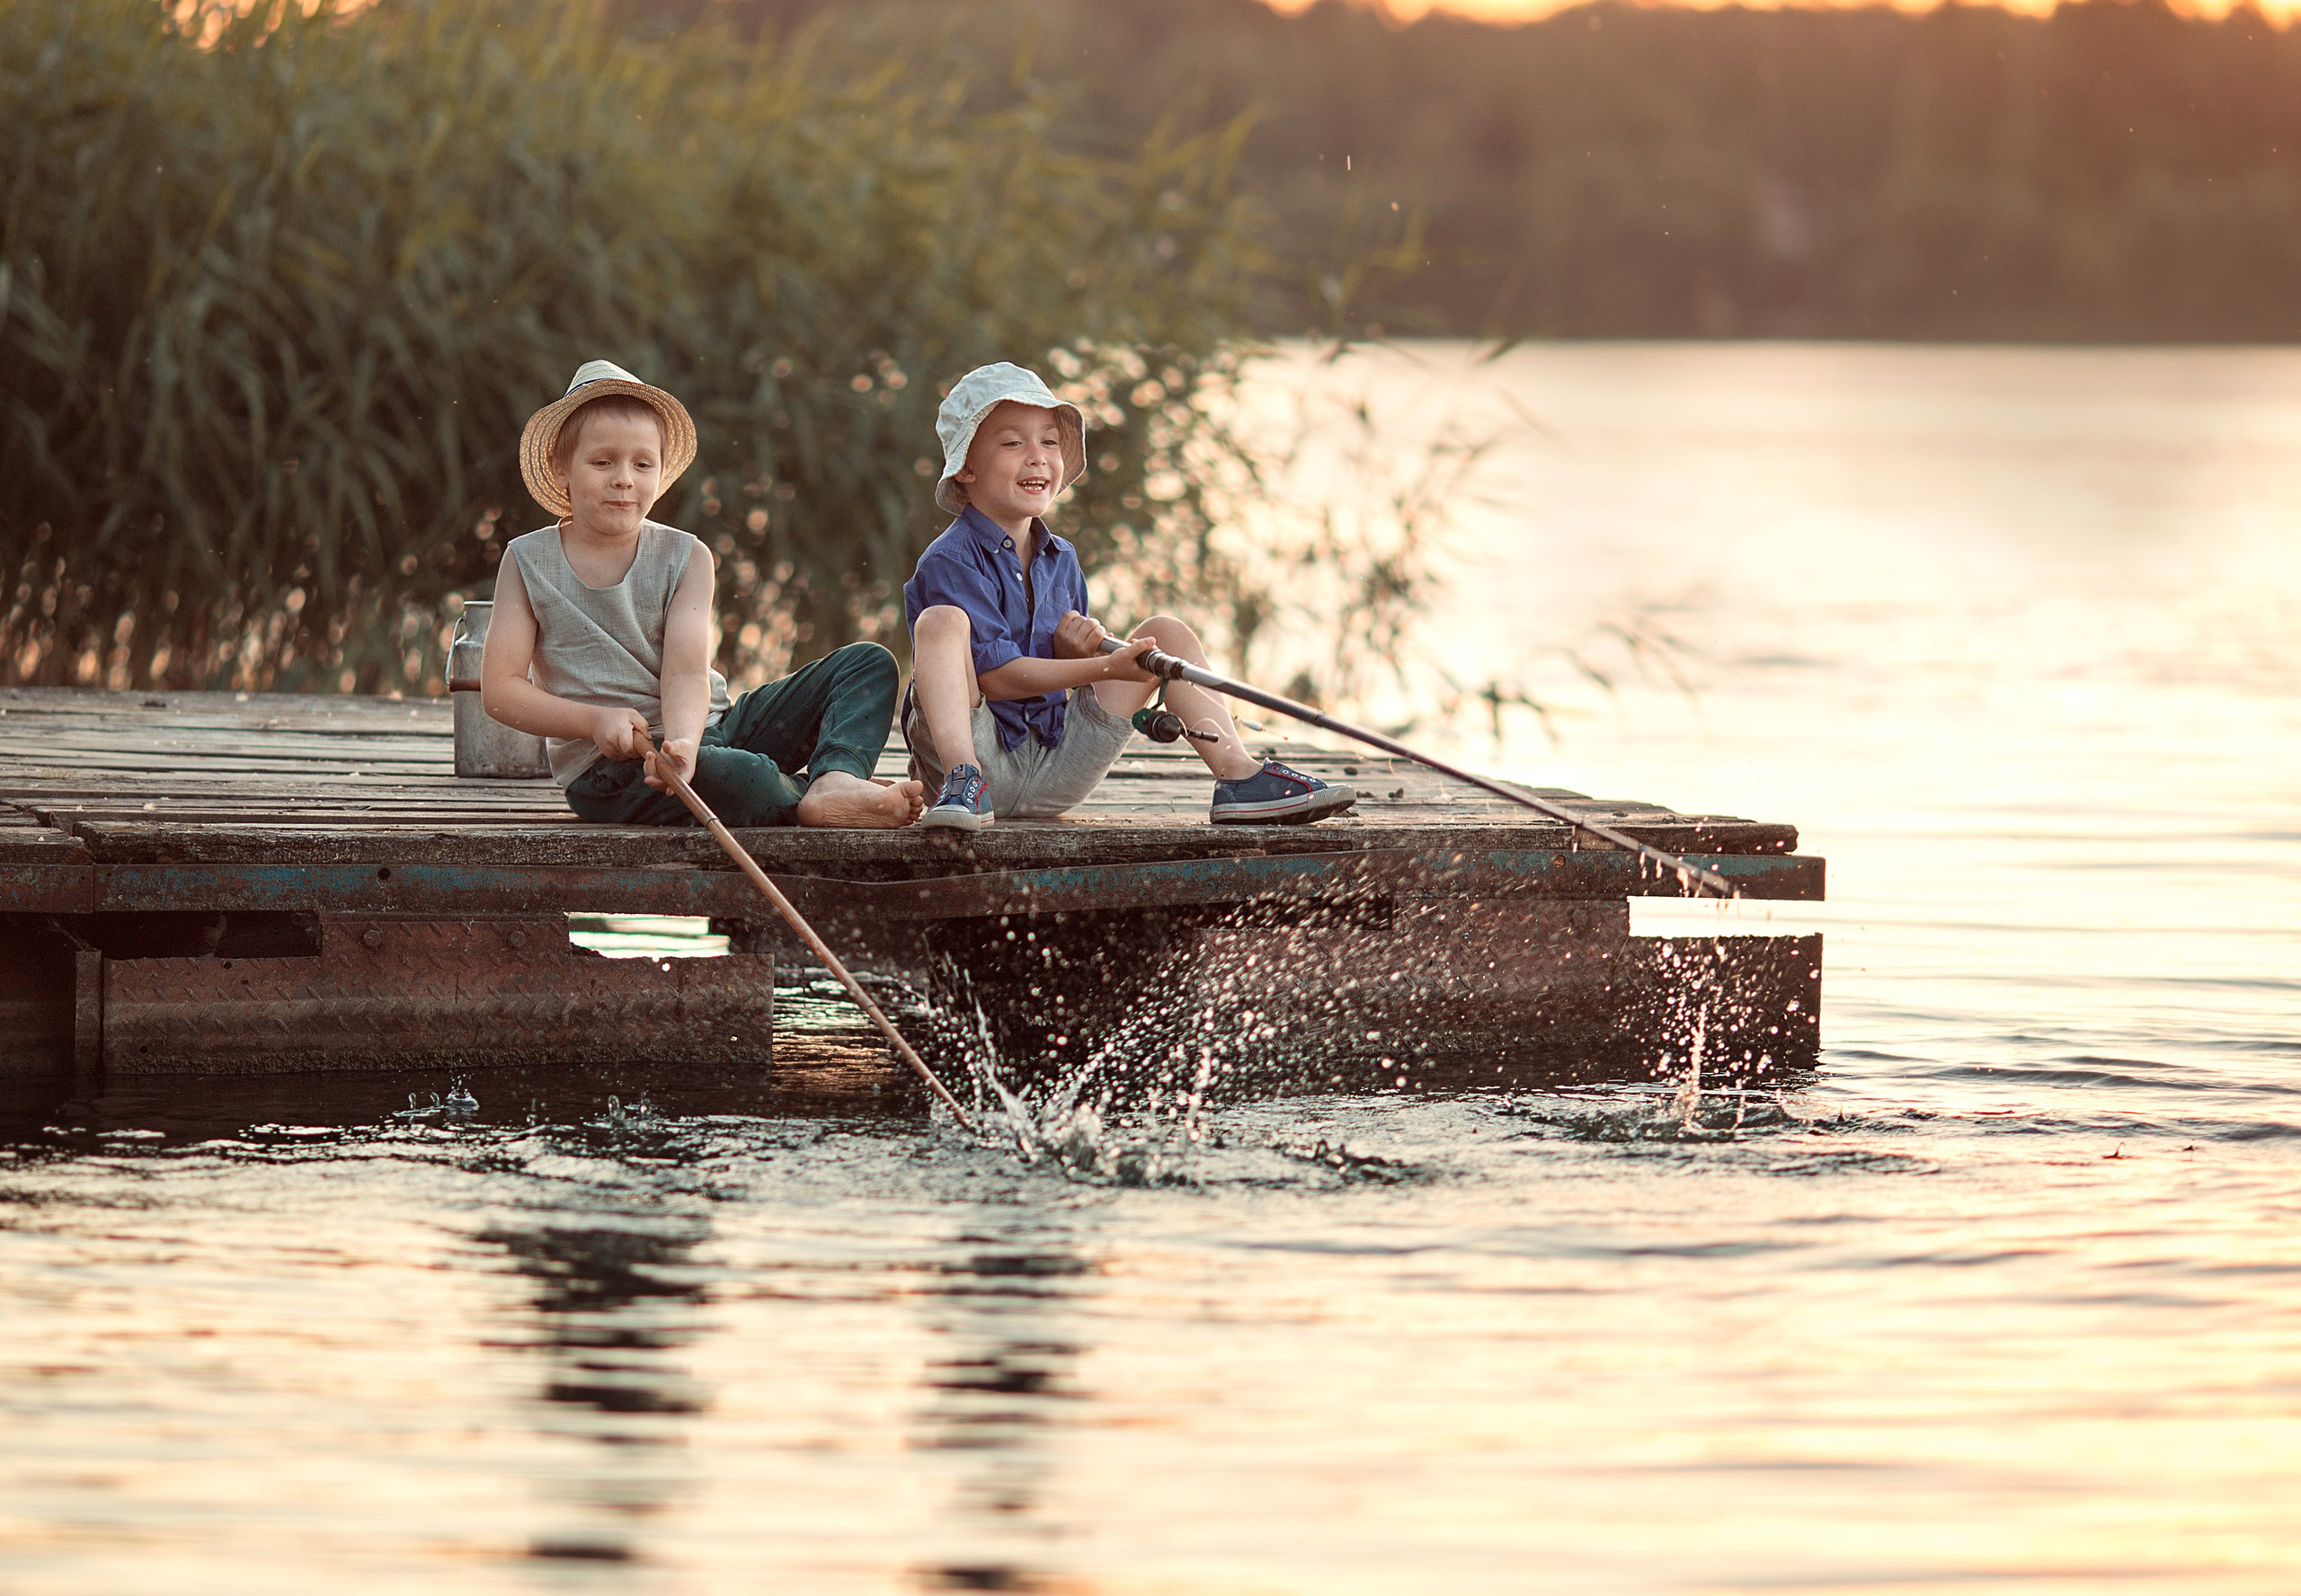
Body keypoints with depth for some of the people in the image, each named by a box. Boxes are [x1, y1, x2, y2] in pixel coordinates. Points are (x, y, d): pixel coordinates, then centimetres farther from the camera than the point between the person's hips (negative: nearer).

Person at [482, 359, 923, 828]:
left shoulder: (685, 557, 4)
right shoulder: (527, 563, 1)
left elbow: (687, 671, -10)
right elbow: (500, 688, -4)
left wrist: (683, 741, -33)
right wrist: (595, 721, -20)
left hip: (710, 725, 5)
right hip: (609, 767, -5)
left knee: (869, 664, -7)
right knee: (740, 777, -39)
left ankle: (834, 780, -32)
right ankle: (808, 800, -9)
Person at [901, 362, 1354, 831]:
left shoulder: (1060, 560, 14)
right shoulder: (950, 562, -10)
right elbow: (993, 676, -19)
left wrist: (1073, 651, -9)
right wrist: (1106, 668, -24)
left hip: (1054, 772, 7)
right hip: (980, 751, -7)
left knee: (1167, 633, 5)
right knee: (942, 622, -31)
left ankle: (1239, 777, -9)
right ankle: (963, 781, -47)